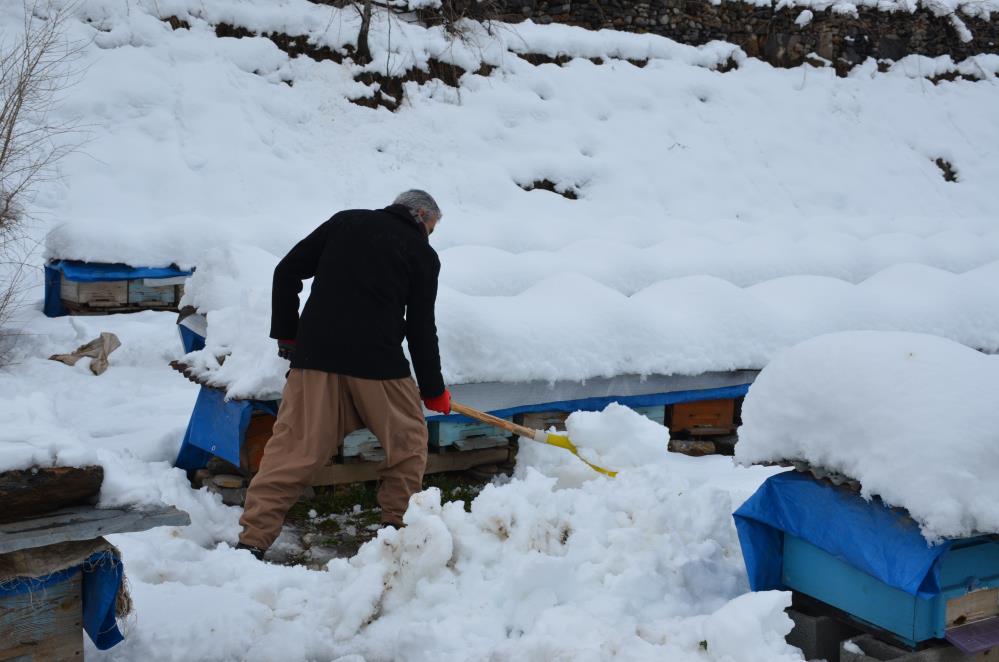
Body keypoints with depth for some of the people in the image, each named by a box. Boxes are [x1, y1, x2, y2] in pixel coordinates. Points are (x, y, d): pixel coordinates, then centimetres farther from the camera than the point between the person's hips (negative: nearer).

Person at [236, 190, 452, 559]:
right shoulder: (422, 254, 8)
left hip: (315, 352, 3)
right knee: (409, 440, 18)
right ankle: (397, 523, 22)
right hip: (377, 360, -3)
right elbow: (421, 329, 6)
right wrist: (434, 390, 16)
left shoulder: (345, 221, 17)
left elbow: (287, 272, 12)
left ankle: (252, 539, -1)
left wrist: (286, 334, 17)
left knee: (293, 447, 4)